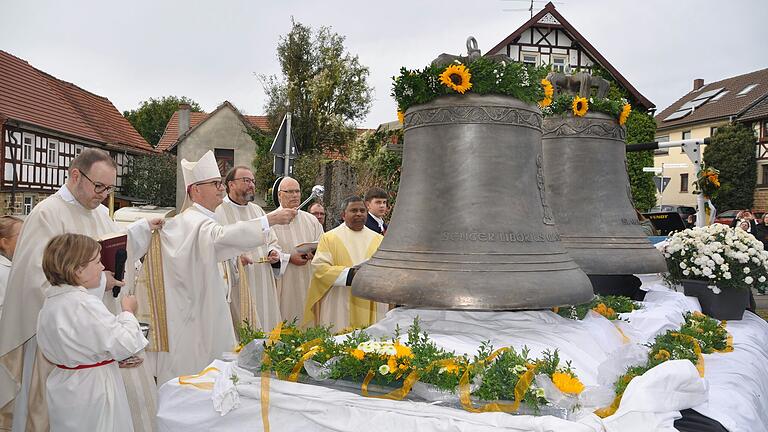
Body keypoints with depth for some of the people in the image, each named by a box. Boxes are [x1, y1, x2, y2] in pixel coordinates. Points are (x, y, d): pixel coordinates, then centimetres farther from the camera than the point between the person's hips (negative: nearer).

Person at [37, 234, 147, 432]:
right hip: (93, 390, -9)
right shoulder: (85, 306, -25)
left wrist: (110, 358, 13)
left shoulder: (51, 303, 3)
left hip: (62, 389, 9)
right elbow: (125, 345, -23)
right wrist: (128, 312, -7)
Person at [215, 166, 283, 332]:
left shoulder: (258, 210, 16)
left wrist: (273, 253, 1)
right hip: (236, 287, -6)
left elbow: (272, 241, 22)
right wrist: (234, 258, -26)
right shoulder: (218, 212, -5)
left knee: (265, 323, 8)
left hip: (263, 286, 6)